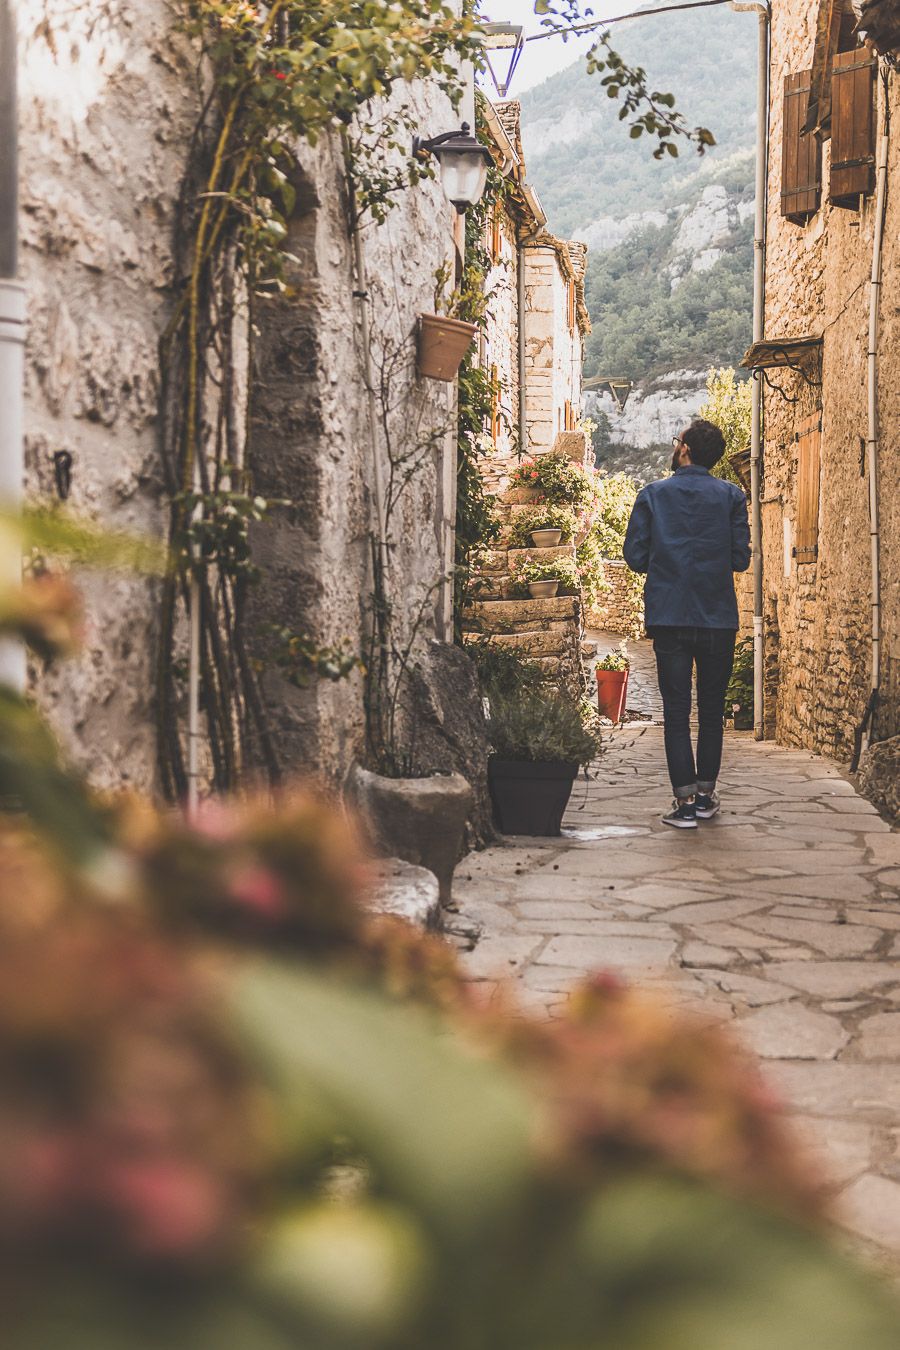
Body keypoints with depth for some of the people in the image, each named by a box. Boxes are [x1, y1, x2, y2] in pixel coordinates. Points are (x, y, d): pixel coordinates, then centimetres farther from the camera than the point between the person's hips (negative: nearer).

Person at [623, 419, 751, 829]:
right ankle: (705, 793, 17)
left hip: (668, 617, -1)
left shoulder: (652, 495, 1)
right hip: (718, 618, 1)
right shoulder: (731, 496, 2)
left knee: (676, 709, 2)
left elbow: (635, 555, -1)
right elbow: (740, 558, 0)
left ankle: (685, 800, -3)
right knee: (712, 709, 13)